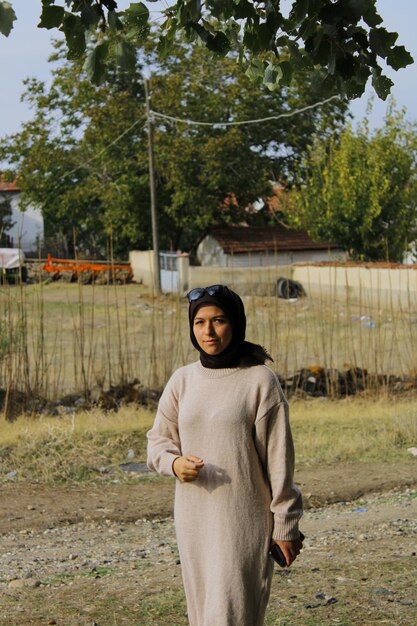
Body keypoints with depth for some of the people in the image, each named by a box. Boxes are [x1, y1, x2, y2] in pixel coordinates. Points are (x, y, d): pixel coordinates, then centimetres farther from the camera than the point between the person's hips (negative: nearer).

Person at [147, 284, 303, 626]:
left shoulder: (260, 380, -7)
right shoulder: (182, 380, 6)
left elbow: (278, 458, -5)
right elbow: (158, 440, 15)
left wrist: (285, 524, -3)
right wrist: (174, 462, -9)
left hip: (244, 521, -4)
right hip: (193, 520, 5)